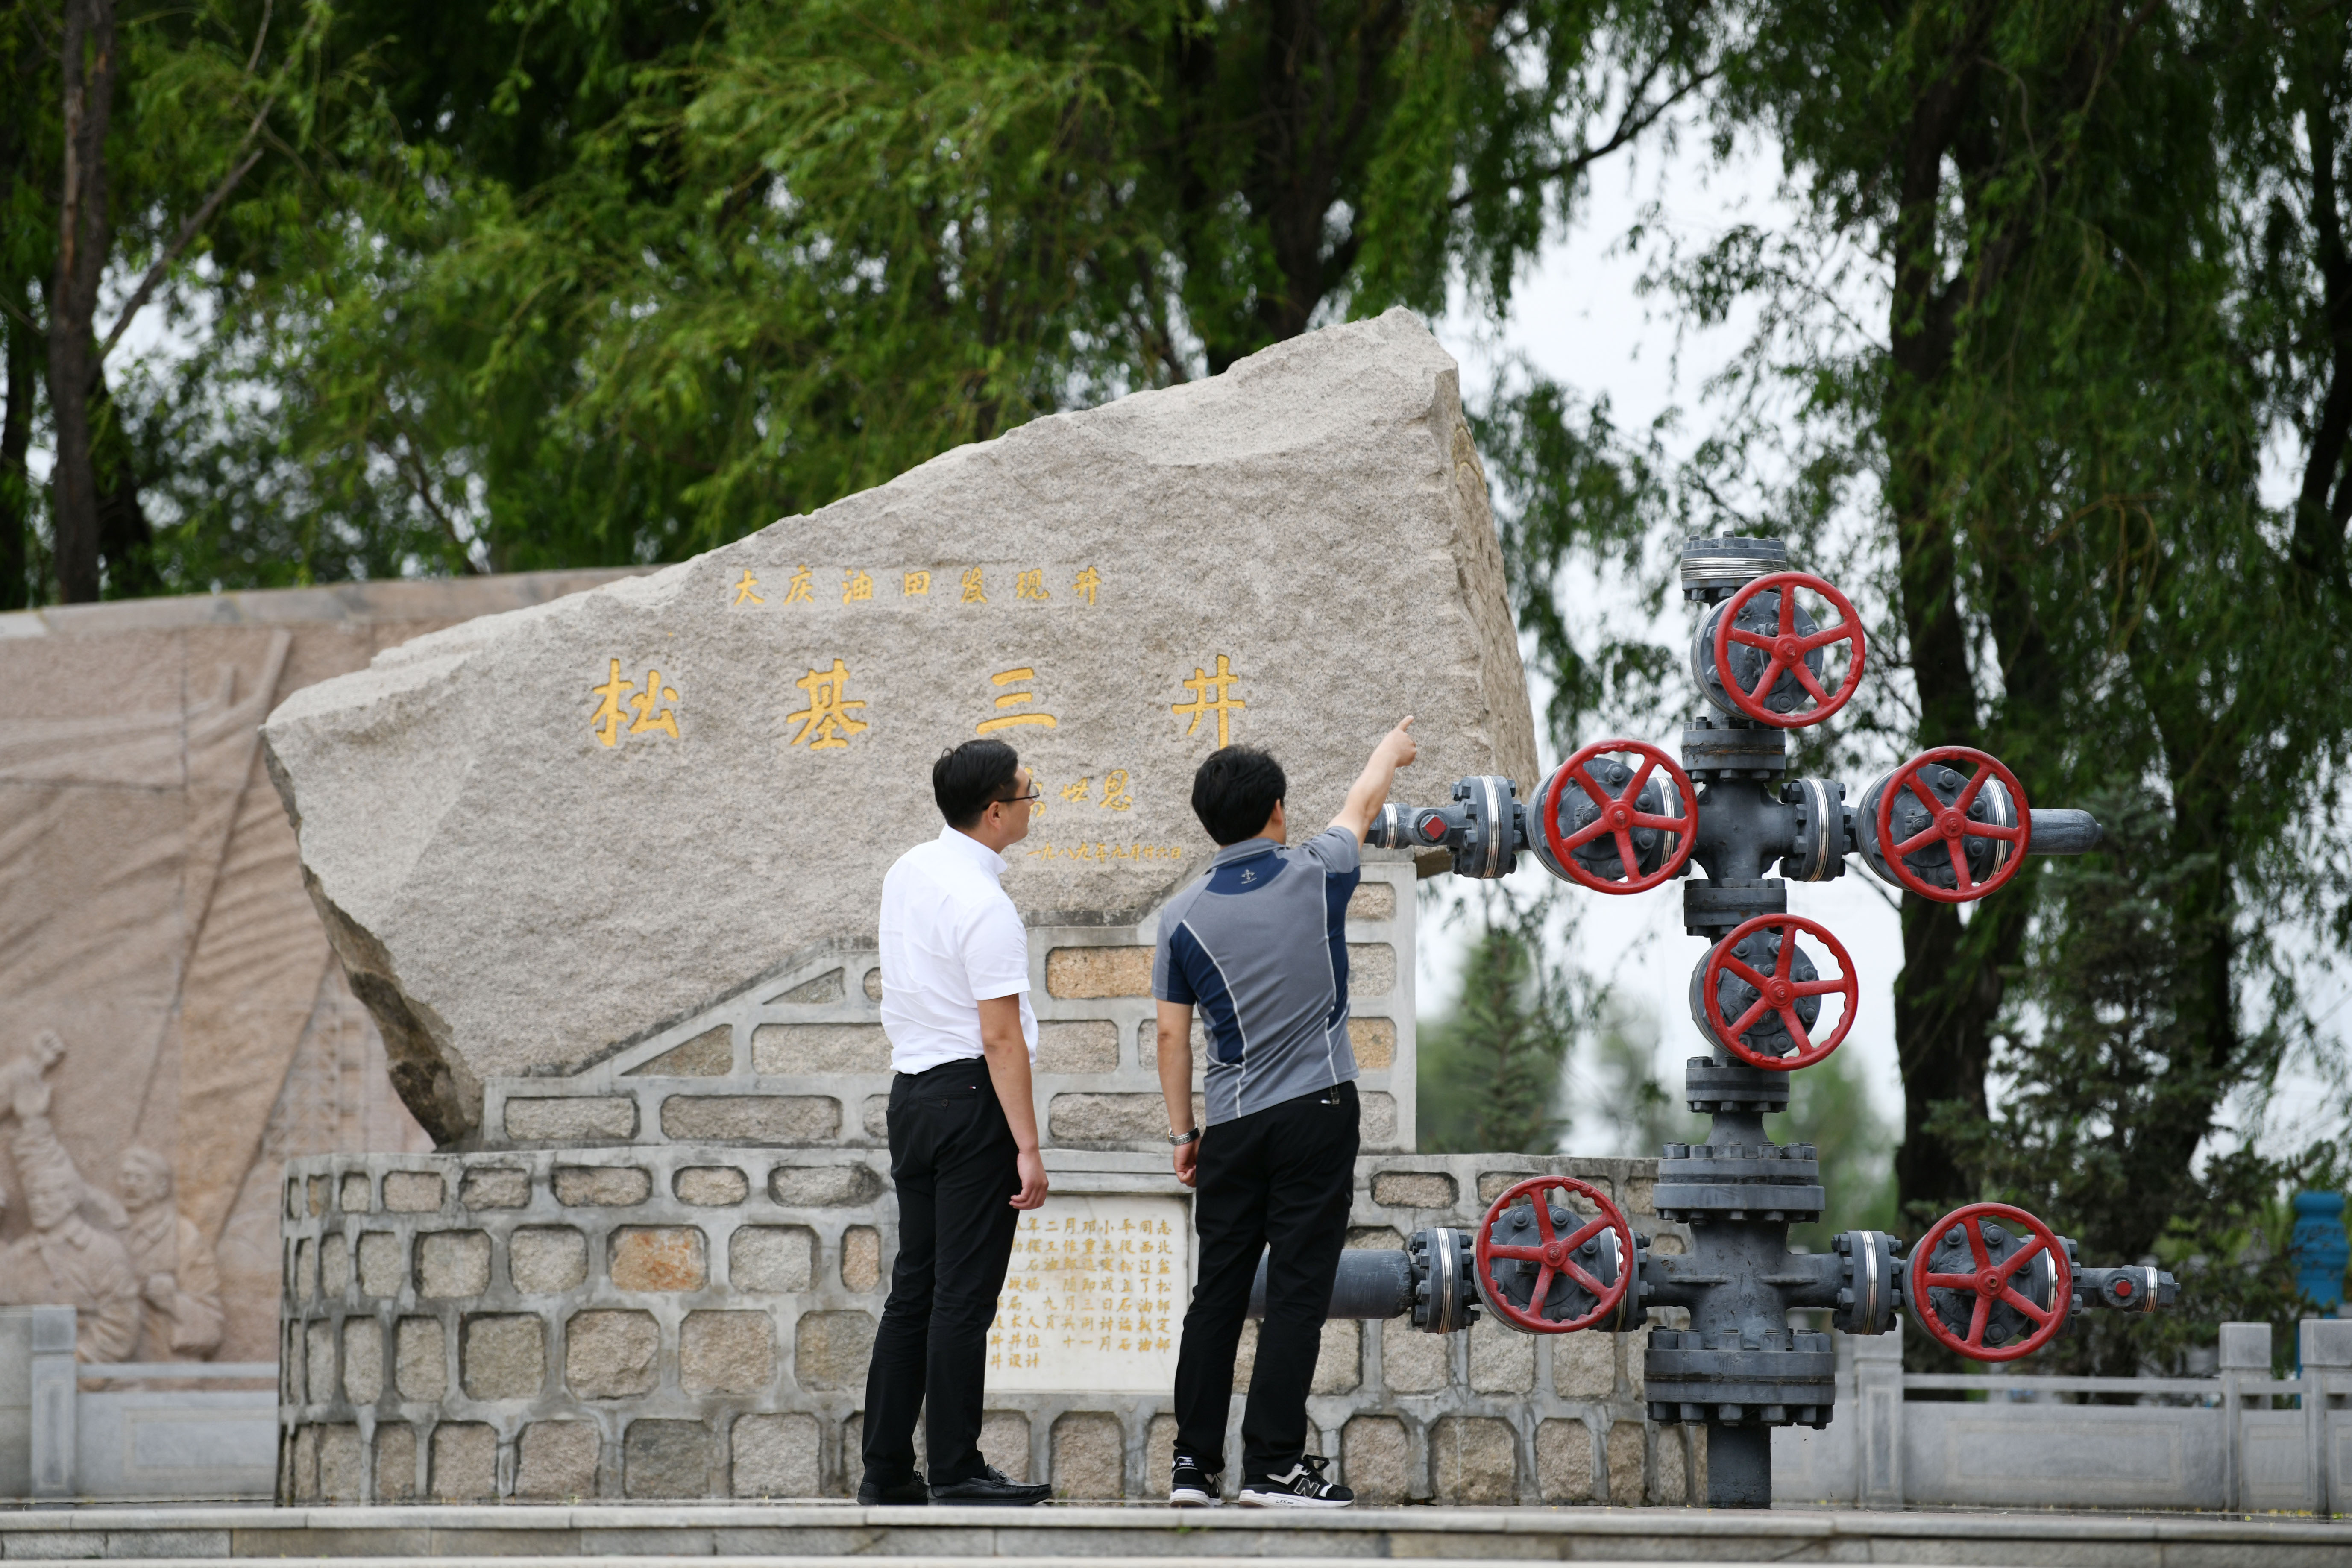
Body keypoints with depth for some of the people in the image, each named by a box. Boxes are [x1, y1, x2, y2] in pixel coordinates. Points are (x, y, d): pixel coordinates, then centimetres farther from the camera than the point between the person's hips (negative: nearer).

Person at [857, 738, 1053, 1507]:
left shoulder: (908, 873, 9)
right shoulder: (985, 908, -18)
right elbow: (1001, 1038, -20)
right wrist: (1029, 1148, -18)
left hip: (910, 1090, 9)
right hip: (973, 1097, -9)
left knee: (914, 1285, 11)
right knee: (964, 1295, -4)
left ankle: (885, 1469, 12)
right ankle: (956, 1471, -2)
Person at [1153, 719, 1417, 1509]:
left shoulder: (1183, 916, -2)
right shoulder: (1315, 877, -5)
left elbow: (1173, 1036, 2)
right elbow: (1363, 805, 17)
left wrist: (1182, 1133, 12)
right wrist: (1392, 749, 37)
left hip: (1232, 1125, 2)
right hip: (1317, 1110, -2)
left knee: (1217, 1290, 8)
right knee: (1298, 1291, -3)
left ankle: (1195, 1463, 8)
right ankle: (1273, 1465, -6)